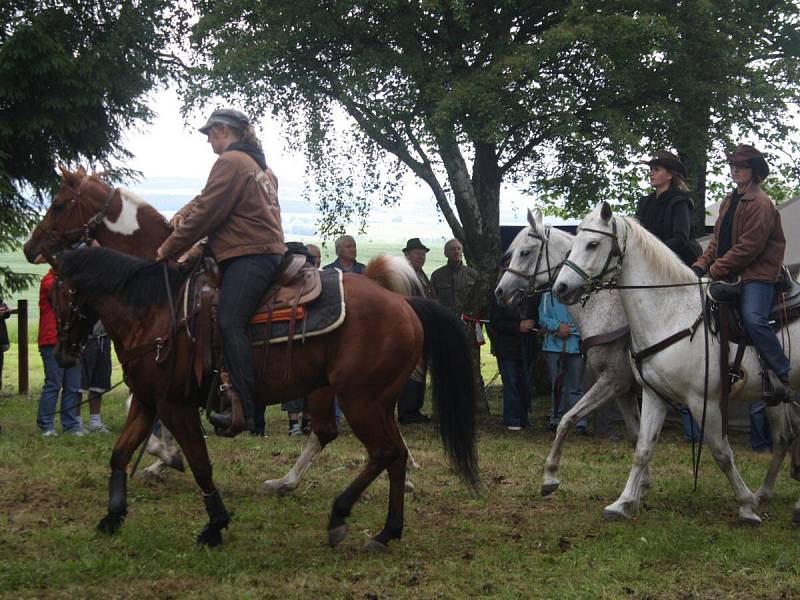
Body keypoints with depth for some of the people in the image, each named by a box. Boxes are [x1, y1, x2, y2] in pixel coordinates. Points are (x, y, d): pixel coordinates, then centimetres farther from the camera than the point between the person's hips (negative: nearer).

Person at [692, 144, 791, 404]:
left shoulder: (760, 204, -10)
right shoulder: (729, 202, 18)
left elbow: (749, 247, -17)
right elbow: (717, 239, 17)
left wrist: (716, 269, -15)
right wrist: (701, 265, 0)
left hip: (757, 273, -9)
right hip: (730, 273, 9)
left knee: (753, 318, -29)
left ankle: (781, 375, -24)